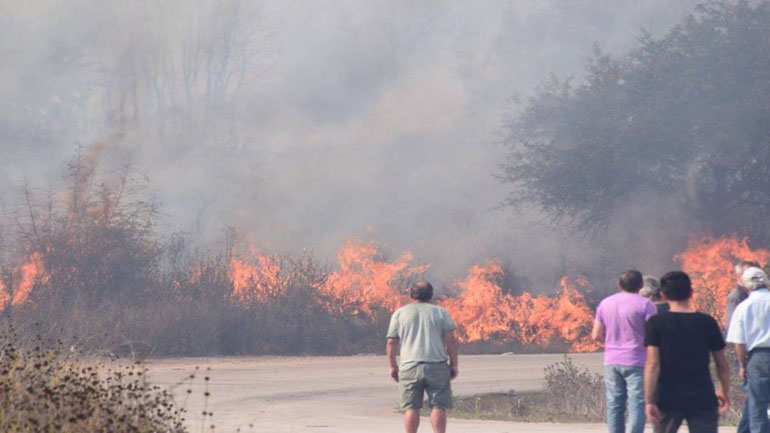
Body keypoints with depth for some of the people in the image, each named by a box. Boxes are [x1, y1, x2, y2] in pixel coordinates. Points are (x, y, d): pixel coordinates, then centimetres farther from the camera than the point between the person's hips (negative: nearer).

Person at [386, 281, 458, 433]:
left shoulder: (399, 313, 11)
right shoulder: (440, 312, 8)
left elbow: (391, 342, 7)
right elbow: (450, 341, 2)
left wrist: (393, 366, 14)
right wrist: (453, 364, 7)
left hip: (410, 366, 1)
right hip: (437, 366, -1)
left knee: (411, 408, 1)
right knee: (438, 407, -1)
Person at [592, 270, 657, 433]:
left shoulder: (605, 304, 8)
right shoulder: (645, 304, -7)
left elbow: (597, 335, 8)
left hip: (611, 361, 5)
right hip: (636, 361, -5)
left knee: (614, 405, 8)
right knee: (637, 404, -4)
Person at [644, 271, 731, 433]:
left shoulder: (656, 323, -5)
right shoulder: (707, 322, 0)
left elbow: (652, 364, -12)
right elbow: (722, 364, 7)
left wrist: (649, 401, -12)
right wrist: (724, 391, 23)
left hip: (668, 400, 0)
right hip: (702, 400, 0)